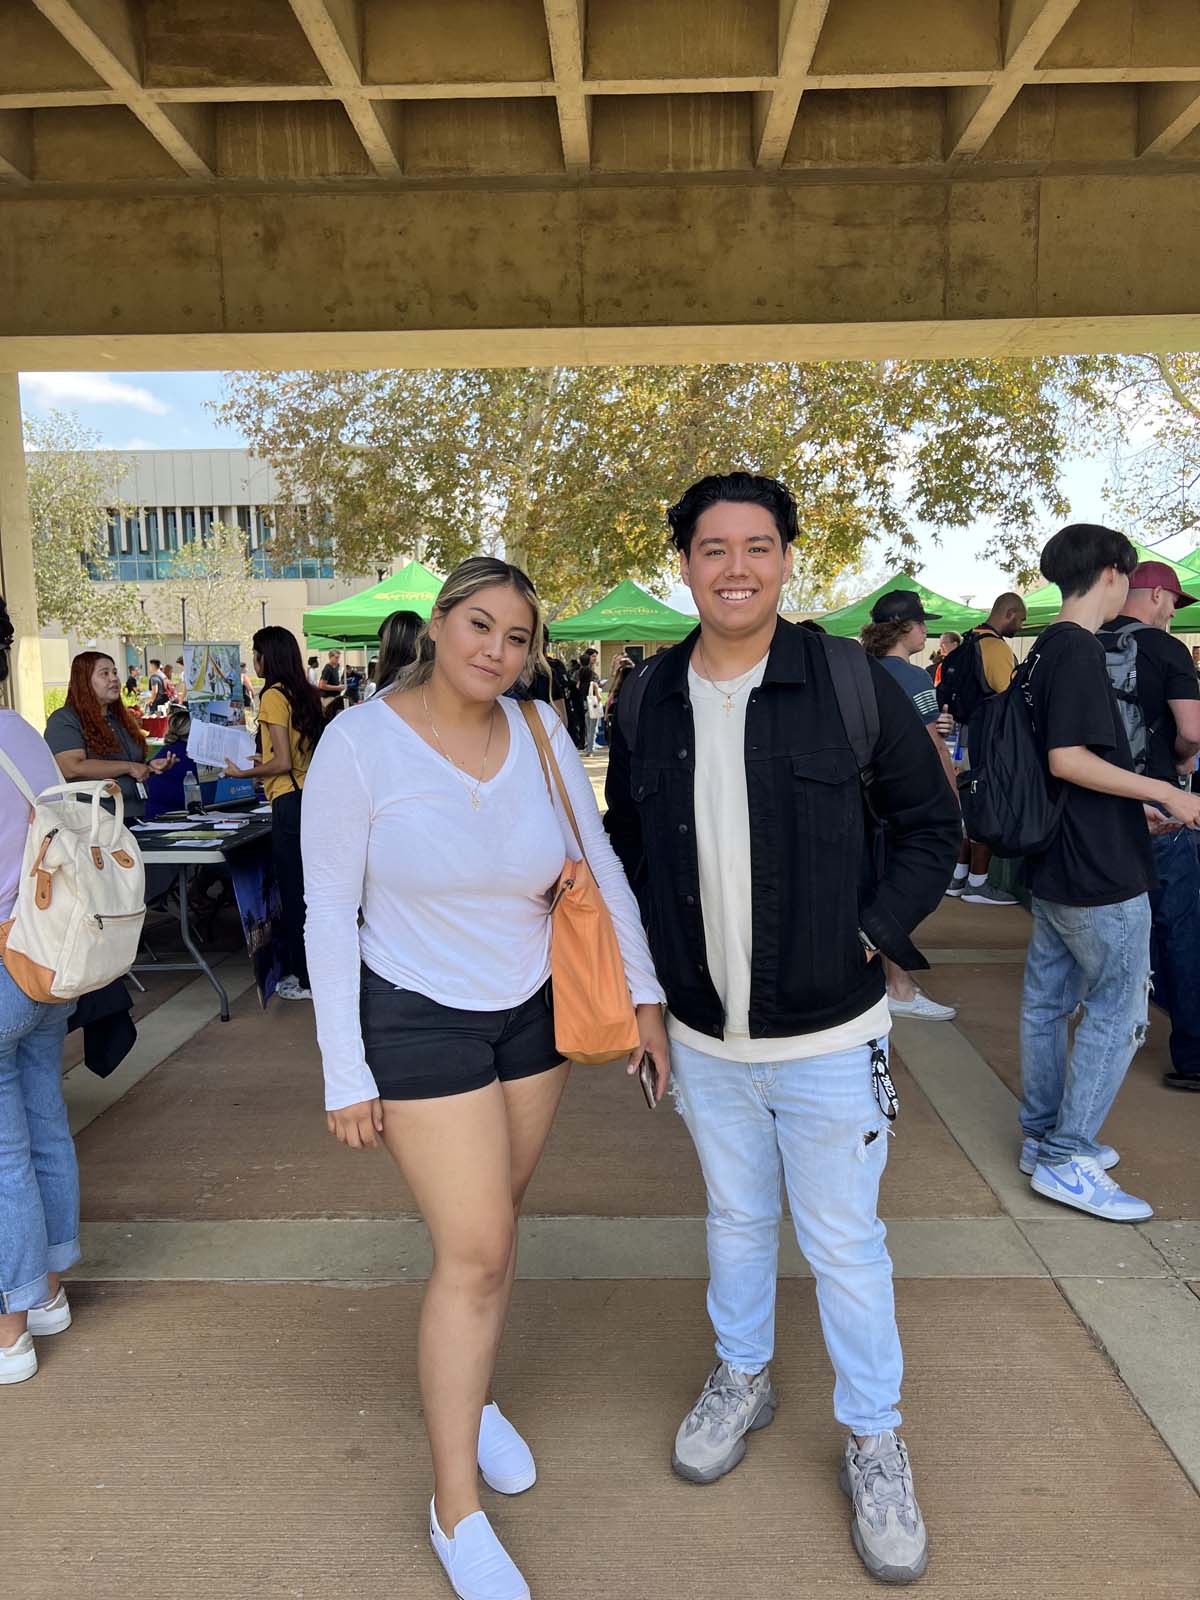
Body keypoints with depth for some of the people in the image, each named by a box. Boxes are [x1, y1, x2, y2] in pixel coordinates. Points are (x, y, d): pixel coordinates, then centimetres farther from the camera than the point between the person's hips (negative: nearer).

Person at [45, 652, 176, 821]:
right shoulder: (63, 720, 0)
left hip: (134, 815, 6)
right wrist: (129, 767, -11)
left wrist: (149, 766, 9)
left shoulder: (123, 718, 22)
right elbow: (72, 769, -15)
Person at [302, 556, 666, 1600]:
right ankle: (456, 1506, 21)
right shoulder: (361, 743, -17)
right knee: (474, 1253, -1)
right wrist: (345, 1074, -12)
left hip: (534, 1011, 4)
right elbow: (329, 911, -13)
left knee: (496, 1224, 19)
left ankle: (471, 1395, 47)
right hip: (418, 1017, -4)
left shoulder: (539, 731, -7)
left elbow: (599, 865, 1)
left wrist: (645, 993, 1)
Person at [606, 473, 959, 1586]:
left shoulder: (853, 683, -12)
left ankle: (873, 1440, 36)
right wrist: (649, 969, 4)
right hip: (702, 1035, 3)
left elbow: (929, 824, -3)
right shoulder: (647, 699, -2)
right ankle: (740, 1379, 48)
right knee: (735, 1218, 23)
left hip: (827, 1035, -3)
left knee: (843, 1243, 12)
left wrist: (870, 938, -11)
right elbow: (626, 842, 10)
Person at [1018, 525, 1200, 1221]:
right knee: (1116, 1012, 0)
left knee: (1049, 1001, 15)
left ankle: (1043, 1136, 27)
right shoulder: (1080, 650, -16)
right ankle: (1067, 1160, 6)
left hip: (1058, 863, 10)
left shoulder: (1049, 648, 13)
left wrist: (1134, 808, 21)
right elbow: (1069, 759, -24)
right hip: (1102, 875, -10)